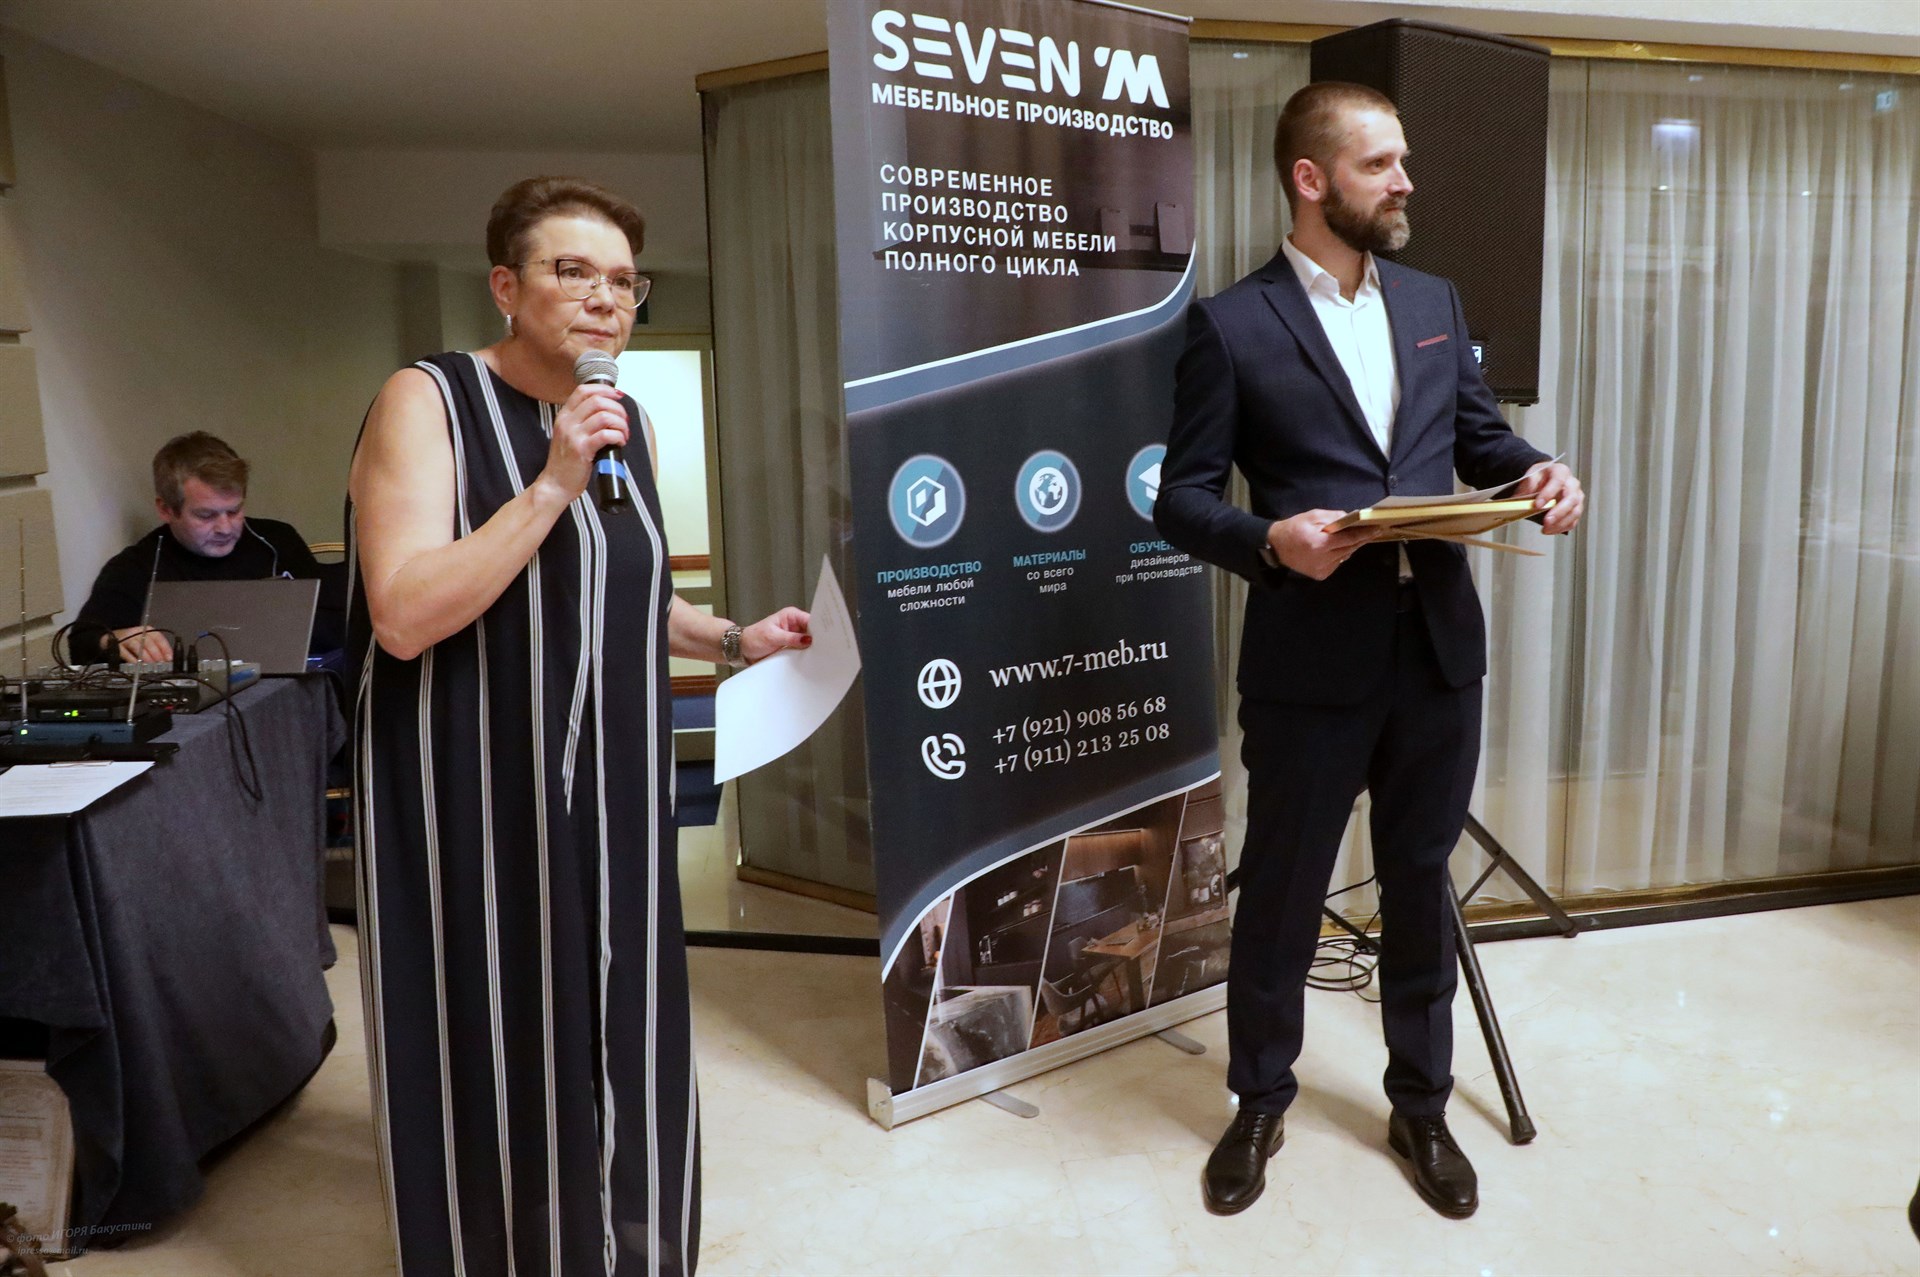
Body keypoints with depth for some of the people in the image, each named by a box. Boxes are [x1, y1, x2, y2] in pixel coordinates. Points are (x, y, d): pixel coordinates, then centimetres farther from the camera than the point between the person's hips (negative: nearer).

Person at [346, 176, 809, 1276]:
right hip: (480, 795, -6)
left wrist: (732, 638, 9)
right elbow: (403, 615, -22)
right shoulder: (429, 401, -11)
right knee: (501, 1034, 6)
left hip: (609, 787, 6)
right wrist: (552, 483, -24)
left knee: (614, 1025, 15)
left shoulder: (624, 419, 9)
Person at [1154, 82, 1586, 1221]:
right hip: (1311, 661, -4)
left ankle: (1422, 1105, 36)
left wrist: (1536, 473, -3)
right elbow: (1184, 496, -6)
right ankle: (1262, 1100, 33)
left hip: (1440, 648, 5)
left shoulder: (1435, 302, 11)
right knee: (1281, 890, 10)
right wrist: (1272, 539, -24)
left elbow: (1479, 435, 18)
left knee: (1422, 883, 16)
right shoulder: (1233, 325, -5)